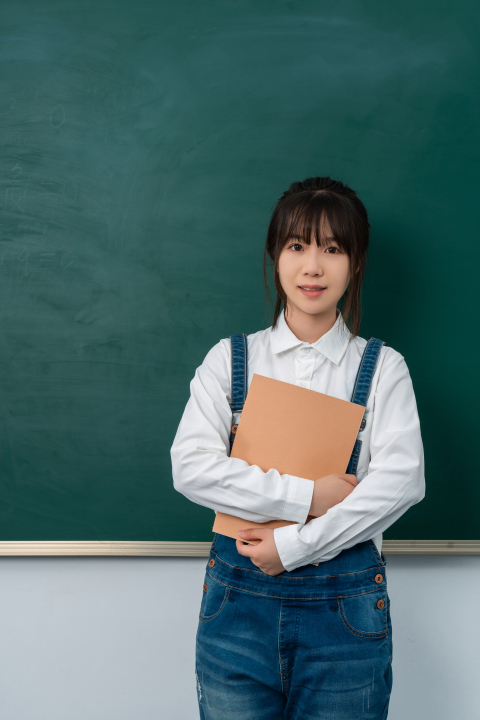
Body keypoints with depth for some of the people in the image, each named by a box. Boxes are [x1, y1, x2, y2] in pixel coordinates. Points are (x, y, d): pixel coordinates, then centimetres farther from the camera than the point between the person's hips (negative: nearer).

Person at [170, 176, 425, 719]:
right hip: (239, 596, 1)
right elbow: (191, 466, -6)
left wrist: (294, 545, -15)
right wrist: (305, 496, -15)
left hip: (346, 605, 0)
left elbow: (401, 480, -10)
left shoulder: (382, 367, 3)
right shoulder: (230, 359, 6)